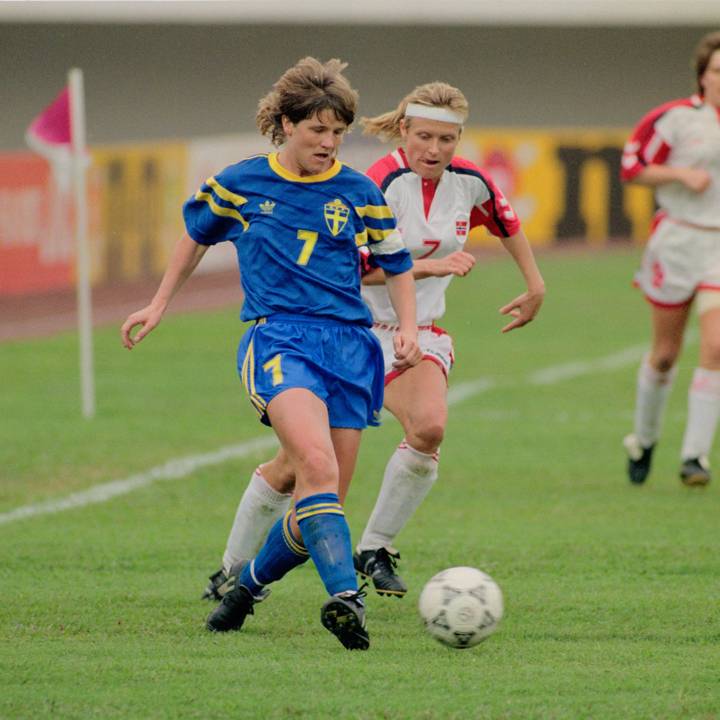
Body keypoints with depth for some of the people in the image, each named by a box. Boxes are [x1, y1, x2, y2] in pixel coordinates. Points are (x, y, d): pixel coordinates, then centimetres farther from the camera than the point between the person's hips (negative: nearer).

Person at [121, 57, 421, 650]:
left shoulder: (359, 193, 8)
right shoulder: (240, 184, 6)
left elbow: (397, 264, 19)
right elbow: (197, 235, 25)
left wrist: (408, 328, 4)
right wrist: (160, 305, 25)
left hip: (349, 344, 3)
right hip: (277, 336, -3)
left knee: (322, 504, 2)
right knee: (317, 466, -30)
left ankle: (250, 585, 28)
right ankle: (345, 596, -42)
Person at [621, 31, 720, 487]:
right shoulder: (677, 118, -7)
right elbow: (632, 167, -5)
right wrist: (681, 174, -17)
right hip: (677, 240, -2)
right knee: (665, 353, 8)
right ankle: (644, 439, 33)